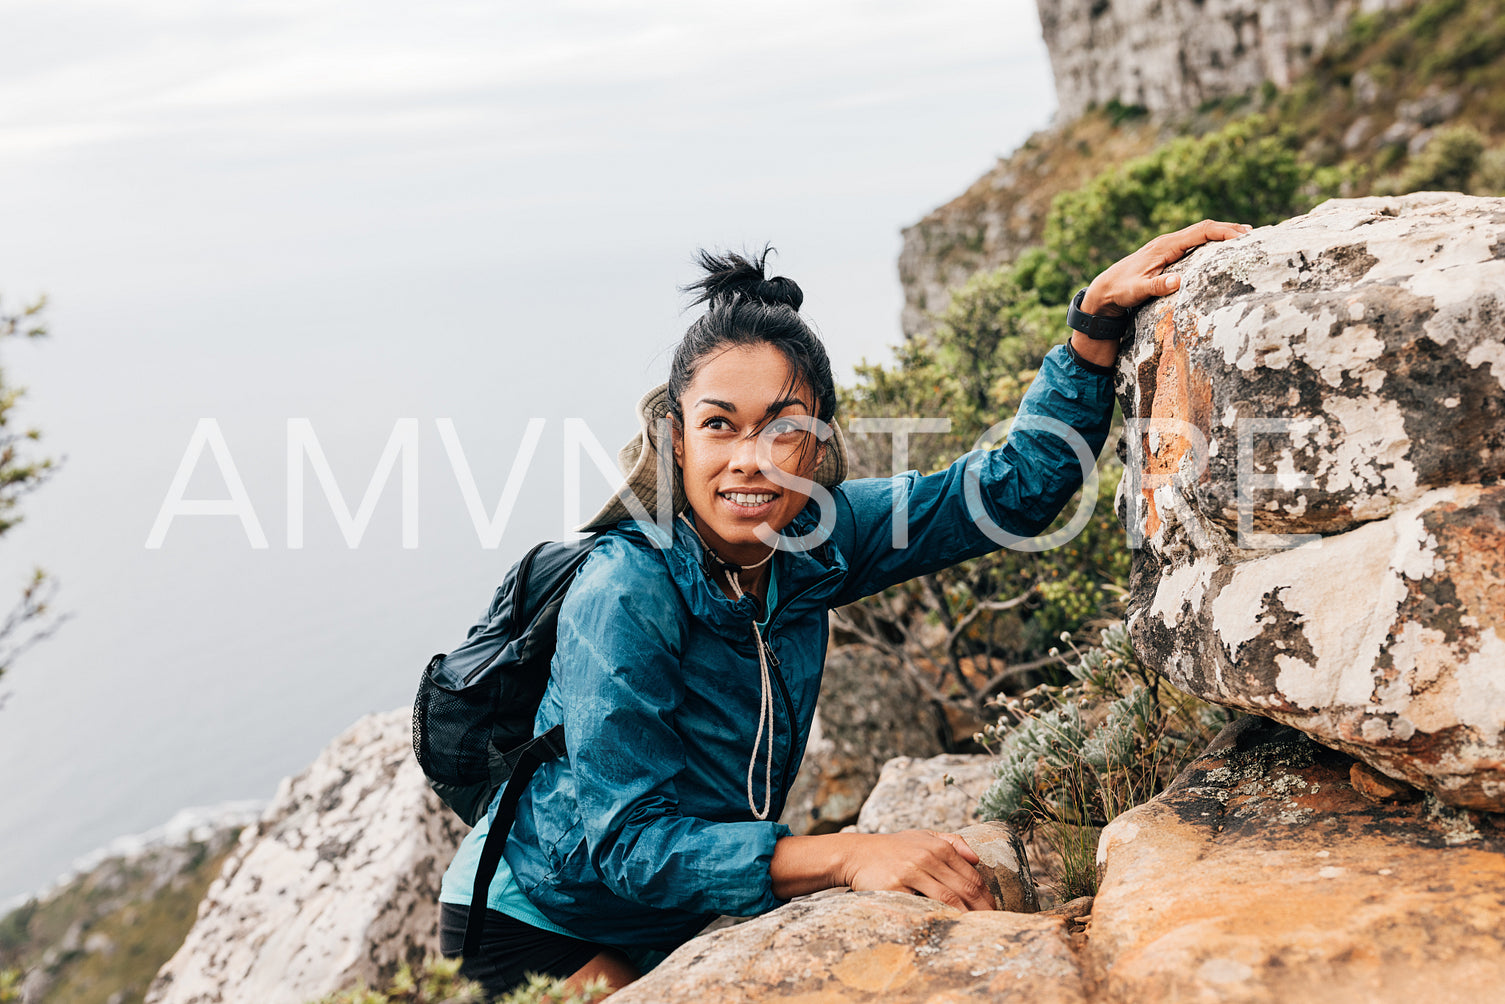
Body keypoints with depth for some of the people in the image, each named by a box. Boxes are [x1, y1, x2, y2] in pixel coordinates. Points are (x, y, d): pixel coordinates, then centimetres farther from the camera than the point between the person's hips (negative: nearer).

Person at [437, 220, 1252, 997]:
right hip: (540, 932, -6)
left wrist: (1098, 313, -19)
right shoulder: (625, 597, -29)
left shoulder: (814, 537, -12)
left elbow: (1016, 489, -9)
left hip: (689, 920, 6)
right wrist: (848, 857, -40)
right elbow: (626, 841, -30)